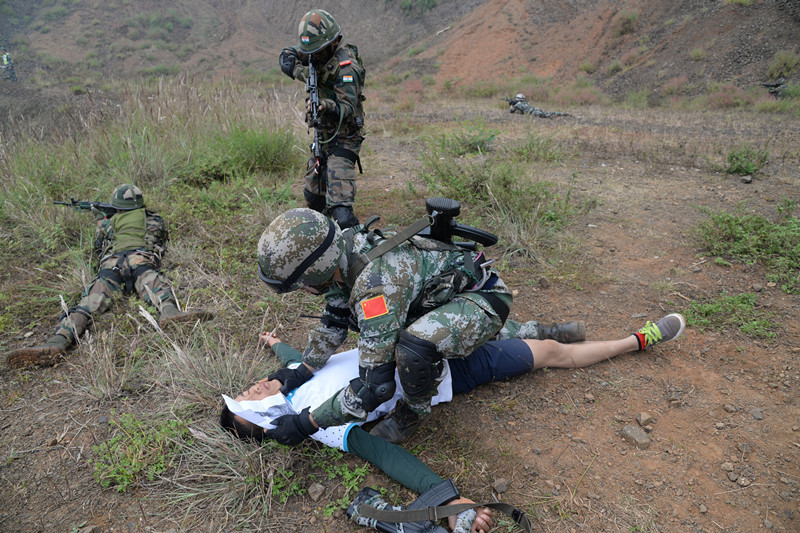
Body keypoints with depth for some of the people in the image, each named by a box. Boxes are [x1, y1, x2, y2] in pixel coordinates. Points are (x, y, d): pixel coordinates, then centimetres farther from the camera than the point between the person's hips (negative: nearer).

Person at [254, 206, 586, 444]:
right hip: (455, 290, 10)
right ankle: (540, 335, 47)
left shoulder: (375, 285, -38)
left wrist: (308, 424, -26)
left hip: (484, 297, -9)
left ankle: (414, 413, -4)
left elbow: (374, 385, -35)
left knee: (413, 346, -34)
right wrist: (303, 371, 2)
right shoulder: (342, 253, -11)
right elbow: (335, 319, 7)